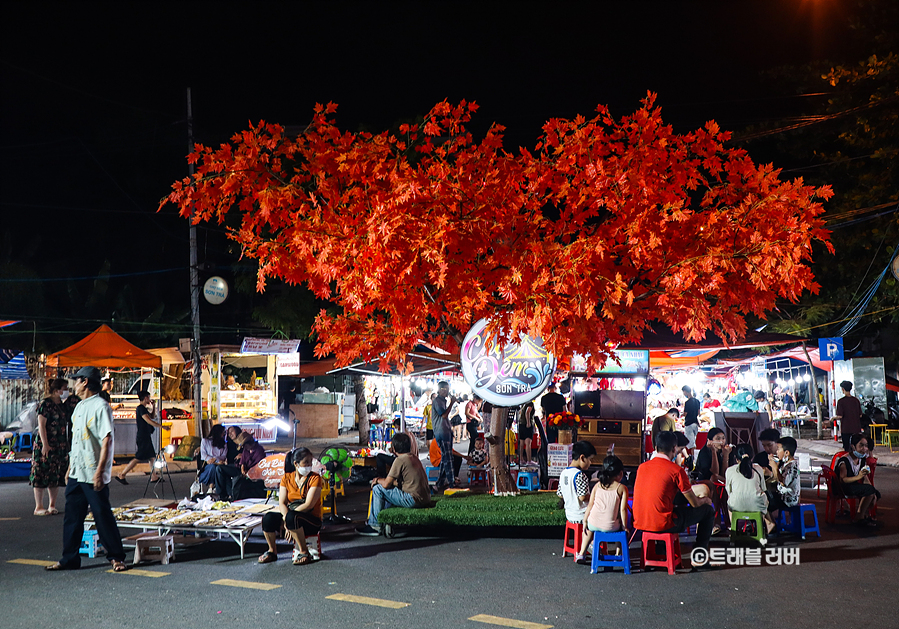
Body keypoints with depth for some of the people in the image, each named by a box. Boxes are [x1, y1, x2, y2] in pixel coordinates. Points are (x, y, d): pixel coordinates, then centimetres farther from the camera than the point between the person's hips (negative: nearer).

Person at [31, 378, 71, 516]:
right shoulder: (46, 404, -10)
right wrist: (45, 444, -19)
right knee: (42, 475, -3)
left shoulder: (62, 404, 13)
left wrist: (66, 444, 17)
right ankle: (38, 507, 2)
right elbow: (41, 425, -14)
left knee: (56, 476, 9)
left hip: (60, 446, 8)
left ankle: (52, 505, 16)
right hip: (46, 445, -7)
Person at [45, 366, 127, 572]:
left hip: (93, 474, -9)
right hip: (76, 473, 9)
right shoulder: (79, 407, 15)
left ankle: (116, 557, 7)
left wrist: (99, 471, -22)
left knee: (103, 516, -3)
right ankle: (69, 559, 18)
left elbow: (107, 441, -17)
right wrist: (70, 468, 19)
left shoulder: (100, 407, -13)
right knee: (72, 516, 10)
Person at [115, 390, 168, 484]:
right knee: (138, 458, -9)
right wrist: (162, 426, -22)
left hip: (146, 437, 10)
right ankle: (121, 475, -6)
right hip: (143, 437, -10)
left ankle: (154, 477, 16)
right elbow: (149, 421, -23)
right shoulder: (141, 408, -15)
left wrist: (153, 406, 16)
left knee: (152, 456, 11)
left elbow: (152, 416, 27)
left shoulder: (143, 408, 15)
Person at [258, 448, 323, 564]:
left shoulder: (315, 478, -5)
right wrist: (286, 517, -22)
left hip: (312, 519, -4)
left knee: (292, 517, -36)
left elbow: (309, 505, -16)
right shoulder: (287, 478, 7)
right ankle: (272, 551, 1)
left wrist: (288, 517, -21)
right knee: (268, 518, -23)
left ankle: (304, 552, -18)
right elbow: (282, 503, -1)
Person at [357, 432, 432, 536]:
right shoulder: (414, 458, 14)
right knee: (391, 489, 28)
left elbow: (386, 484, -8)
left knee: (378, 489, -1)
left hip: (414, 500, -9)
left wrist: (377, 480, 11)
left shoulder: (400, 460, -11)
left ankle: (374, 525, 6)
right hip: (425, 499, 9)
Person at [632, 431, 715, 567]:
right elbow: (695, 503, -1)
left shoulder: (642, 467, 9)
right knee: (708, 510, 13)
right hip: (662, 524, -6)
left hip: (639, 523, 7)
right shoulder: (676, 470, -9)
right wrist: (705, 500, 23)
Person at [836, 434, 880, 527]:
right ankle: (859, 517, -15)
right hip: (843, 488, -8)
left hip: (855, 486, 8)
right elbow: (842, 480, -22)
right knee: (869, 489, -26)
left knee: (876, 494, -12)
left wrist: (873, 493, -3)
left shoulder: (862, 460, 7)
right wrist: (858, 477, -34)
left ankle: (865, 514, 12)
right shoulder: (844, 461, -18)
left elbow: (865, 479, 10)